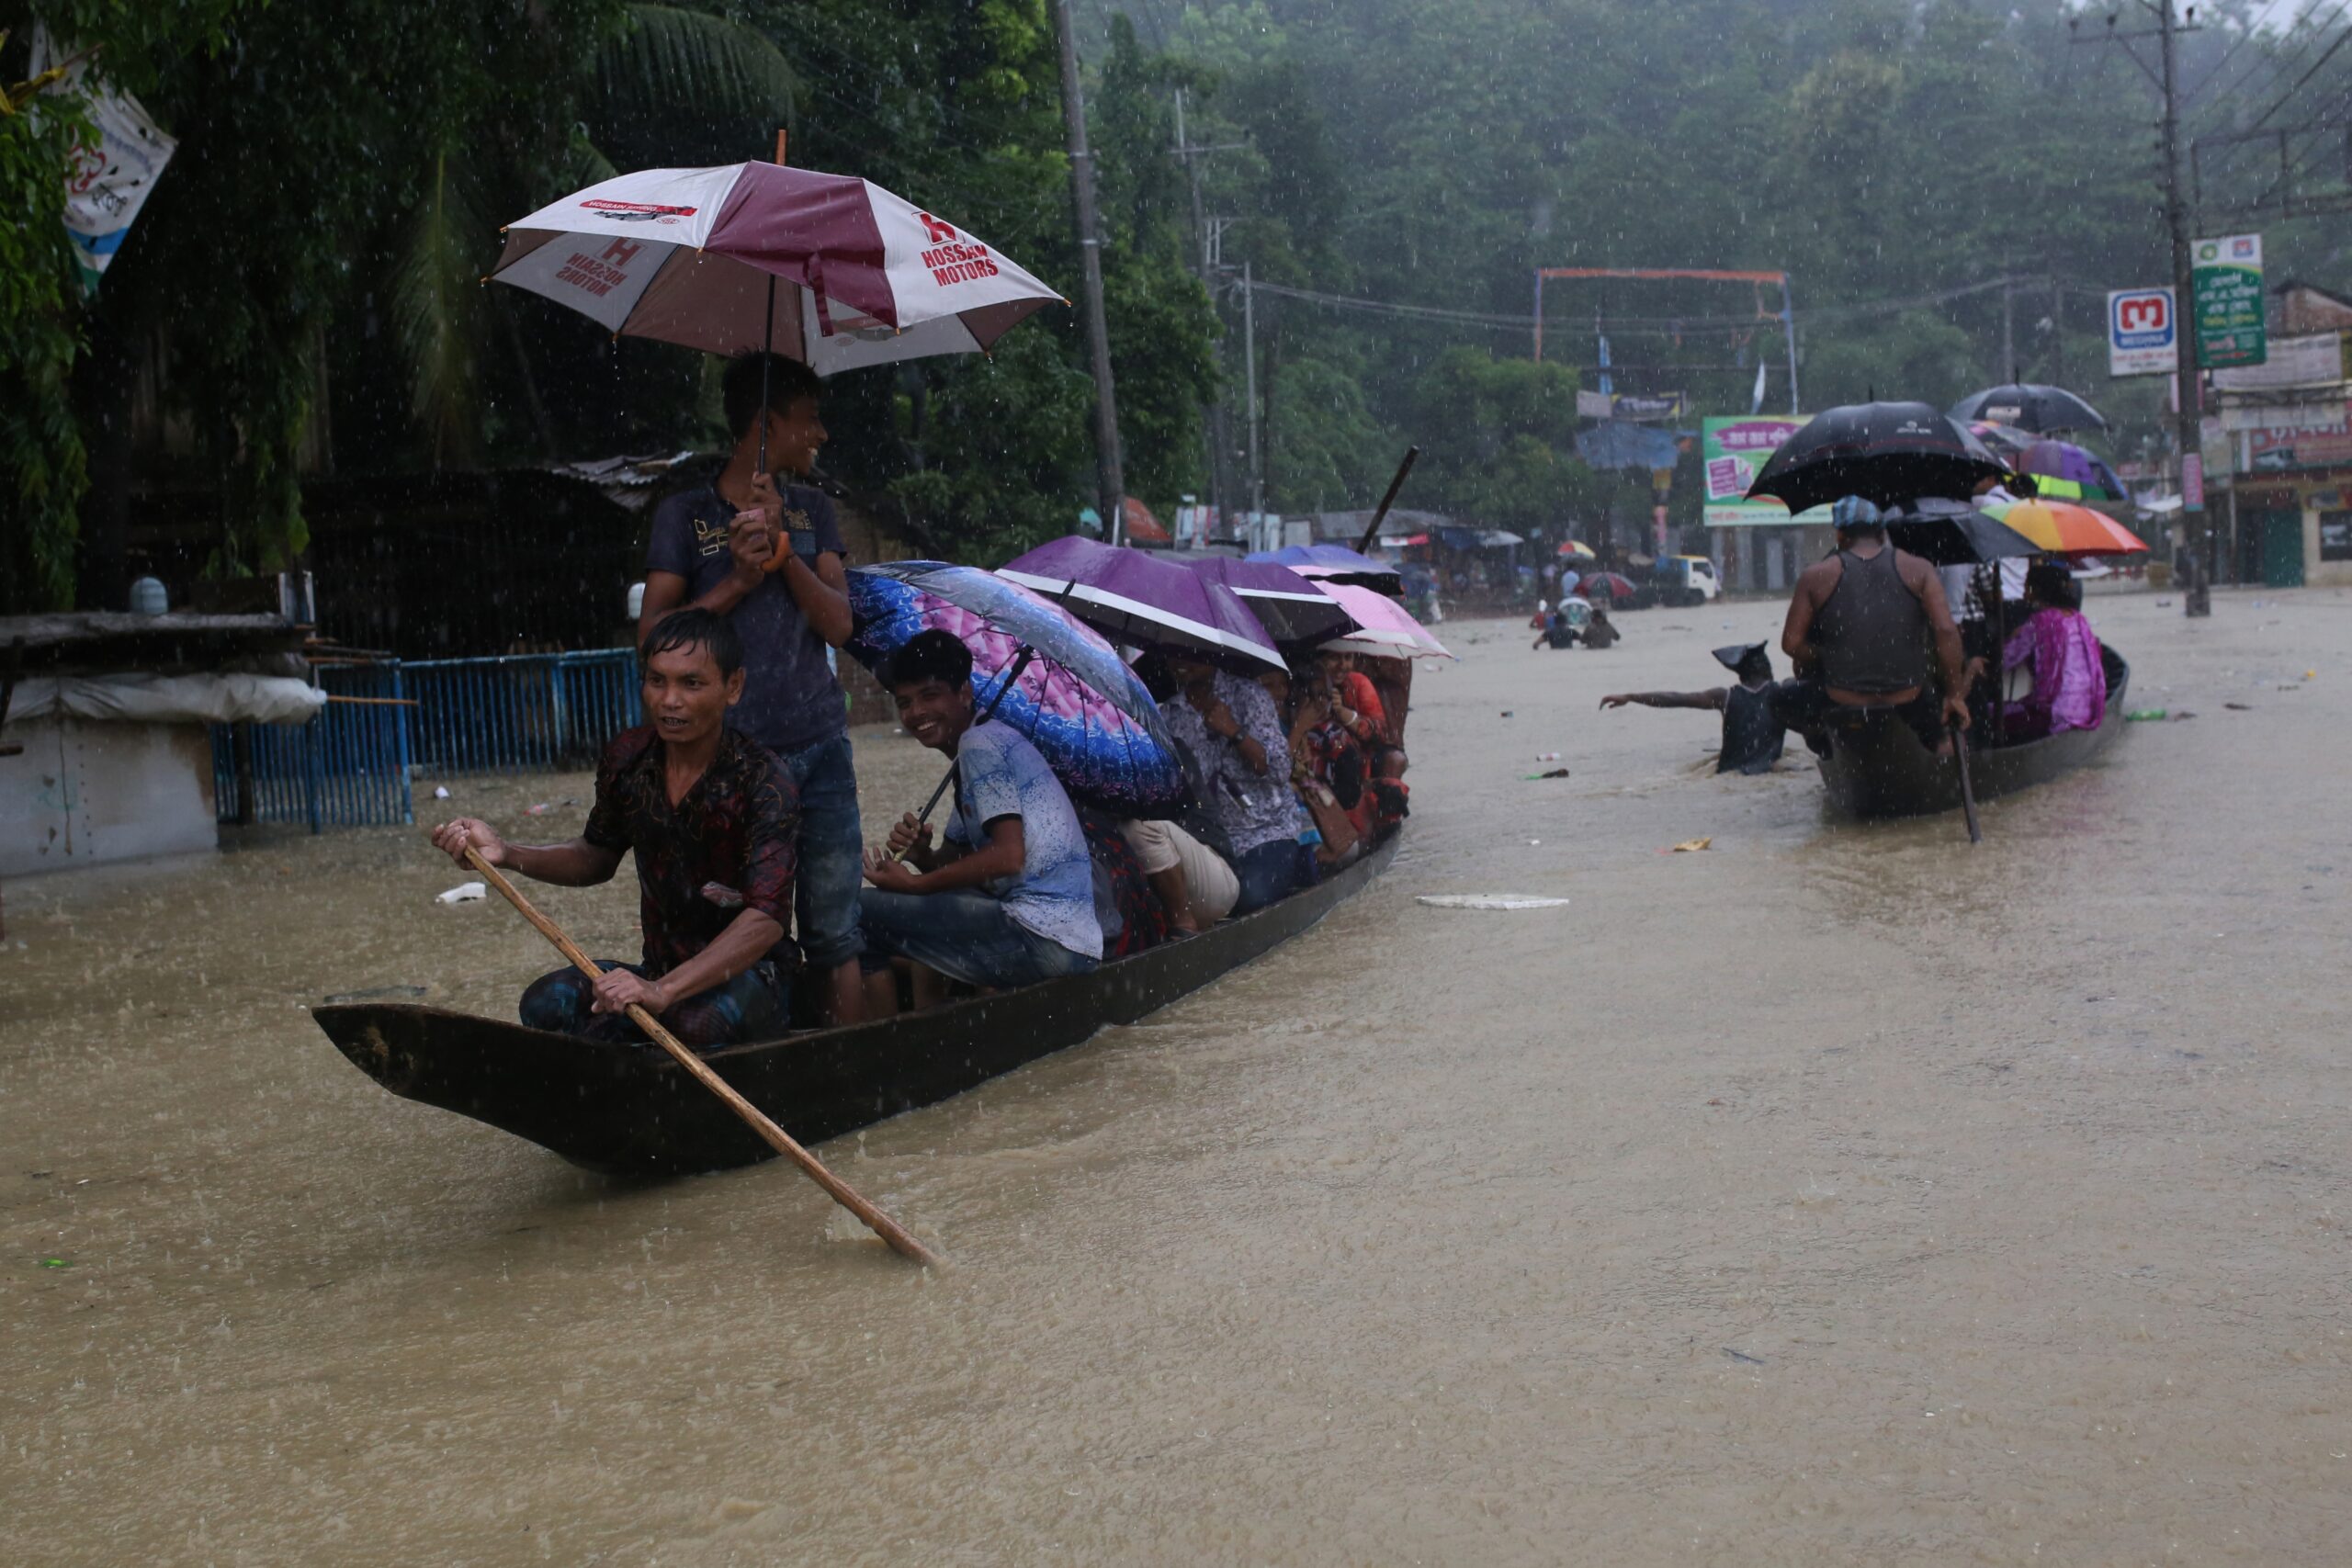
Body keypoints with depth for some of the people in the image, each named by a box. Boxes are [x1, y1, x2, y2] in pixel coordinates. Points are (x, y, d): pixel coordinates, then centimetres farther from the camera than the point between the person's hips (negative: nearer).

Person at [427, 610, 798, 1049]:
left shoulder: (763, 781, -18)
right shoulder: (628, 757, -1)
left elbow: (766, 918, -28)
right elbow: (596, 858, 18)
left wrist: (664, 991, -41)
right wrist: (506, 854, -2)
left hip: (749, 975, -4)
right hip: (661, 971, 5)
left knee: (697, 1023, -38)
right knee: (546, 1003, -23)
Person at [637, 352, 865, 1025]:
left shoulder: (811, 511, 12)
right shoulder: (685, 515, 2)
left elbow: (839, 625, 1)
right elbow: (653, 635, -4)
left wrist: (783, 549, -11)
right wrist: (737, 581, -14)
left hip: (819, 749, 3)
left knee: (833, 931, 3)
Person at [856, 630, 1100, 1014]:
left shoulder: (980, 743, -6)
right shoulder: (993, 742, 24)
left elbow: (1008, 856, -17)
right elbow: (955, 859, 25)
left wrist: (915, 883, -9)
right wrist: (922, 856, 3)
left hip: (1042, 937, -11)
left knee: (856, 910, -9)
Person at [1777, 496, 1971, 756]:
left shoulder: (1816, 576, -1)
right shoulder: (1918, 570, 0)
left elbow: (1791, 643, -1)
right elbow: (1946, 631, -9)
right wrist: (1954, 695, -3)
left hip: (1840, 707, 0)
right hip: (1908, 707, 0)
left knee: (1782, 698, 28)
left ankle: (1822, 734, 15)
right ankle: (1937, 741, 13)